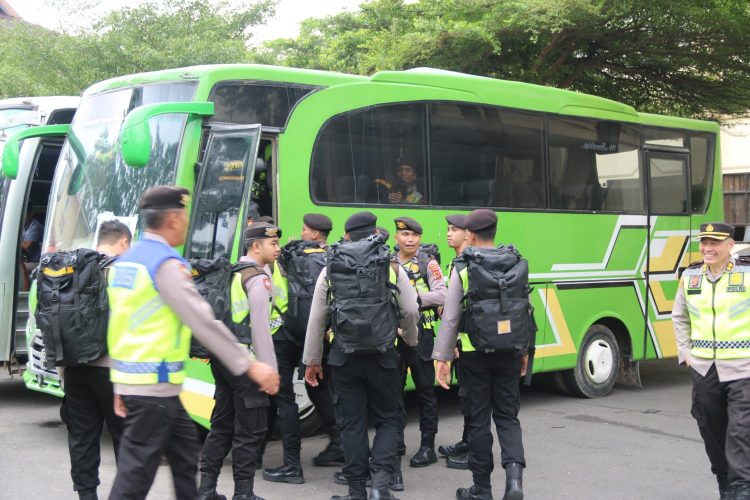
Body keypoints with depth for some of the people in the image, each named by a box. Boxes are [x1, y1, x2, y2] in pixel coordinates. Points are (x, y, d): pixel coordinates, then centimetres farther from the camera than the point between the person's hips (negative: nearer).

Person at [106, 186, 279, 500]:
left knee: (185, 454, 18)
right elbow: (203, 321, -20)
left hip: (132, 378, 9)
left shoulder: (124, 261, 12)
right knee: (136, 473, -3)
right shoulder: (166, 263, -16)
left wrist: (120, 384, 19)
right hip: (155, 384, -9)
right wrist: (249, 365, -16)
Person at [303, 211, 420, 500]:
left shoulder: (330, 269, 6)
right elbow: (411, 310, 1)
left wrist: (312, 361, 15)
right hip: (382, 356, -1)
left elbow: (316, 318, 7)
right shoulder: (391, 266, 2)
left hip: (345, 357, 1)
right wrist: (410, 340, 22)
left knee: (352, 423, 10)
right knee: (389, 419, 11)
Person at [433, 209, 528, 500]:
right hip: (508, 352, 3)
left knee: (479, 419, 8)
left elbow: (450, 317, -7)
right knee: (507, 416, 12)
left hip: (475, 353, -3)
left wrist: (442, 357, -3)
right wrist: (524, 351, 16)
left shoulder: (463, 267, -6)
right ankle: (514, 473, -9)